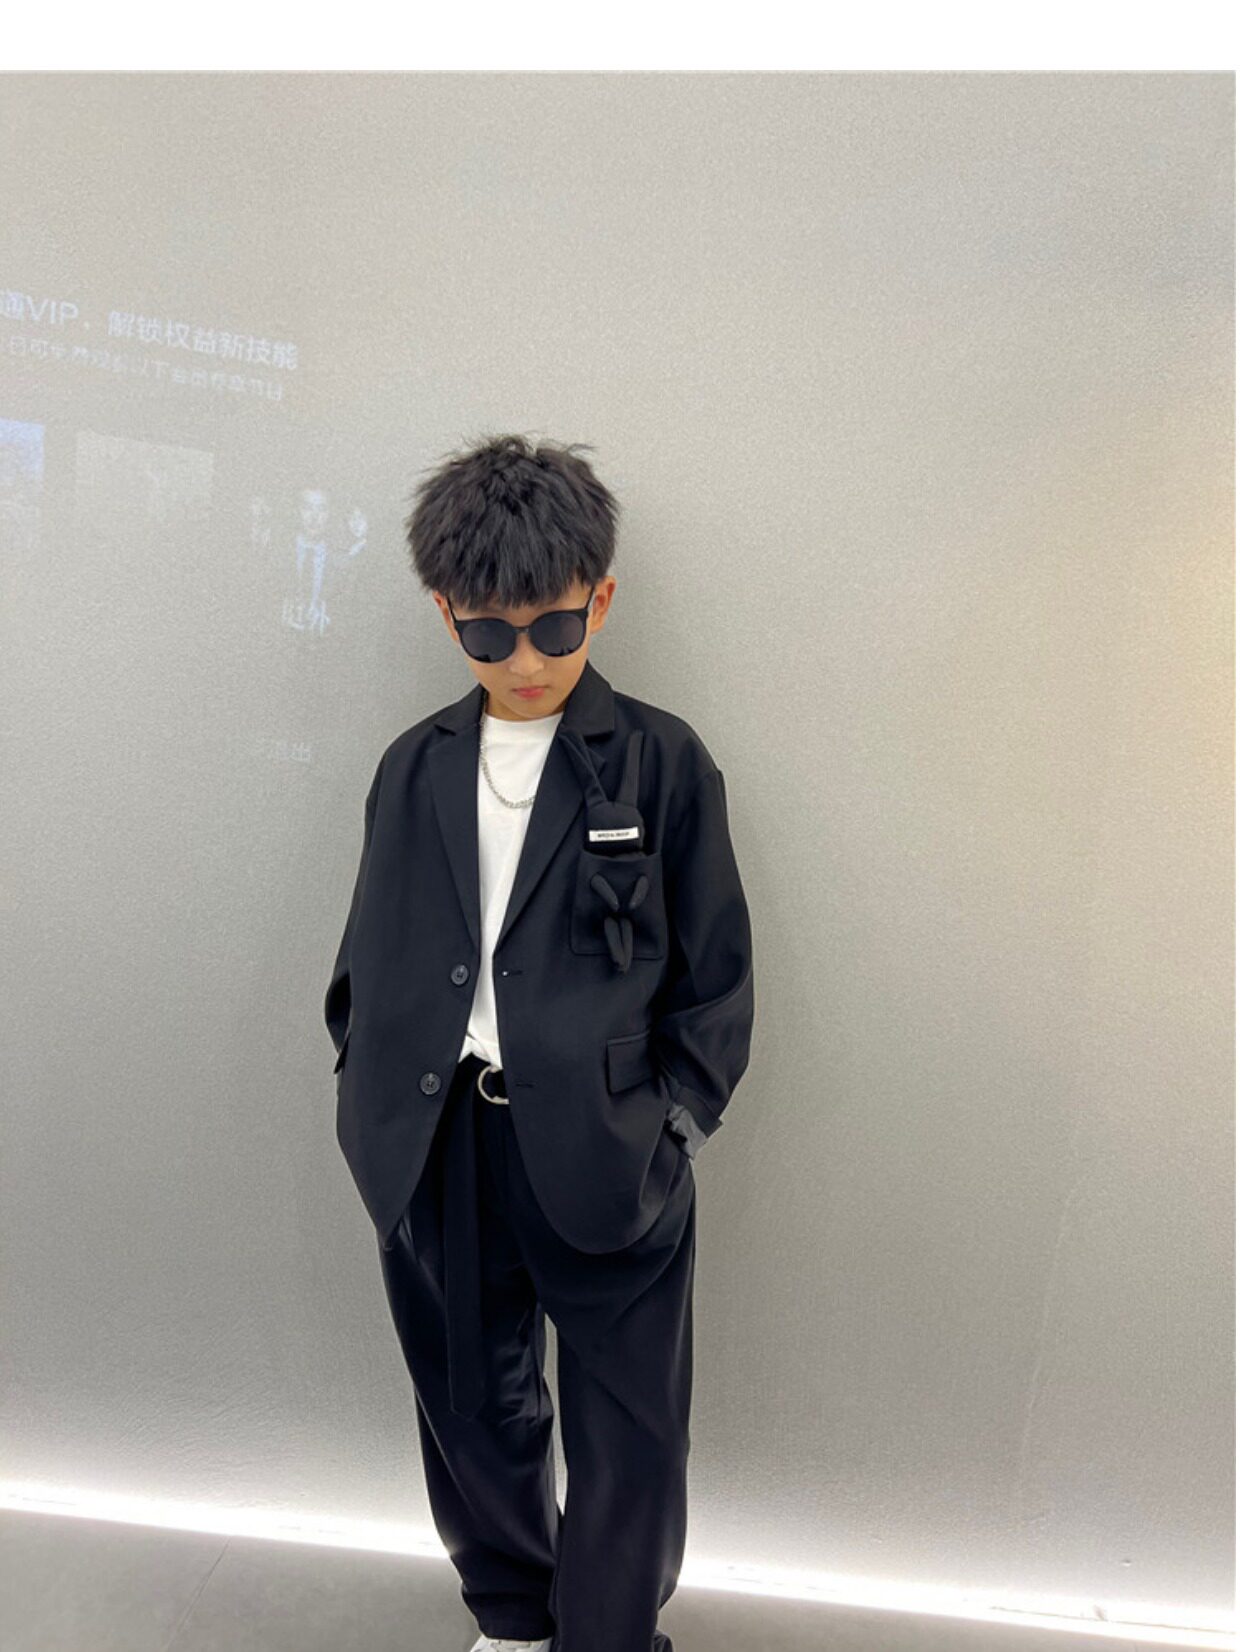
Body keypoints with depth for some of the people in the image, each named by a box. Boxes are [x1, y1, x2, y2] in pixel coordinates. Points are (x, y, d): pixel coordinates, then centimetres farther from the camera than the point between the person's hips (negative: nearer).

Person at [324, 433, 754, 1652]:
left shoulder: (663, 763, -4)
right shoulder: (413, 768, 6)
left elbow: (715, 977, -2)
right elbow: (367, 959, 12)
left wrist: (670, 1133, -7)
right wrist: (369, 1096, 4)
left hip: (603, 1157, -3)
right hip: (436, 1149, 4)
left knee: (625, 1441, 12)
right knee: (471, 1412, 22)